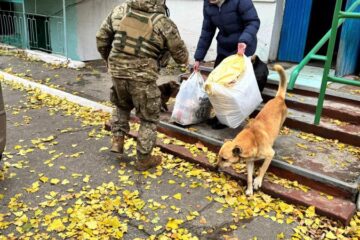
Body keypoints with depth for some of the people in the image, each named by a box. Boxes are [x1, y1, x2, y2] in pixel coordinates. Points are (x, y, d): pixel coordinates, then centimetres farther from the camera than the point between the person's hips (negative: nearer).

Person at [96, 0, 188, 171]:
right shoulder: (163, 23, -9)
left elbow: (101, 38, 11)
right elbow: (180, 53, 2)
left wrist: (109, 60, 26)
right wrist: (185, 60, 26)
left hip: (117, 73, 5)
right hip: (142, 78, -4)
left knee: (122, 106, 32)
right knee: (149, 119, 12)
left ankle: (117, 140, 25)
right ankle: (143, 159, 21)